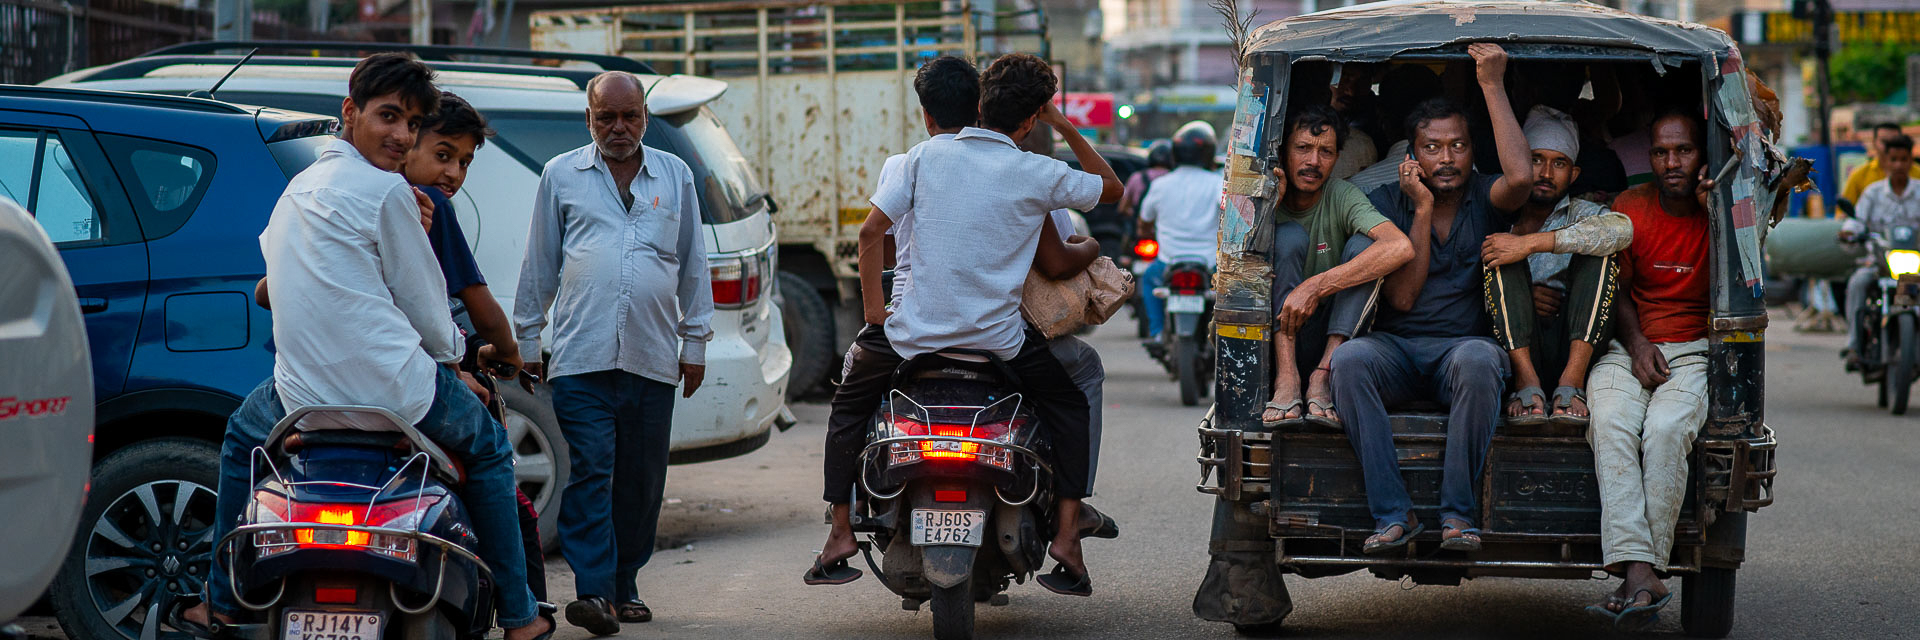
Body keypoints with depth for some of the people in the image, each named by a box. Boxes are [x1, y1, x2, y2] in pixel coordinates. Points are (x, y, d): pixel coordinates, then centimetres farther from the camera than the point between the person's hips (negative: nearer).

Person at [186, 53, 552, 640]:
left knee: (243, 436, 37)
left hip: (304, 392, 6)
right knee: (488, 448, 21)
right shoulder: (387, 190, -9)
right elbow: (423, 301, -4)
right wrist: (453, 352, 16)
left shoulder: (296, 188, 16)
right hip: (394, 388, -6)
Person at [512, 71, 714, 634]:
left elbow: (694, 265, 18)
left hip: (653, 360, 2)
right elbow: (538, 264, 13)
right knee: (588, 473, -12)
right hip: (580, 356, -2)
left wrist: (695, 342, 14)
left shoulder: (675, 176, 14)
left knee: (641, 481, 6)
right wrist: (528, 341, 10)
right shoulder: (561, 176, 9)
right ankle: (593, 589, -16)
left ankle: (625, 586, 16)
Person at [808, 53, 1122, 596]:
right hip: (998, 337, -1)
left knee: (849, 406, 26)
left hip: (916, 329, 1)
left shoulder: (926, 155, 0)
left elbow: (871, 230, -1)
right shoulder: (1038, 175, -4)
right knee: (1070, 405, 22)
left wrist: (874, 310, 8)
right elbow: (1112, 189, 13)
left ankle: (840, 532, 16)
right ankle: (1067, 536, 9)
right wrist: (1065, 128, 17)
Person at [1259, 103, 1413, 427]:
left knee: (1363, 245, -19)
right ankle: (1286, 378, -33)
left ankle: (1323, 376, -30)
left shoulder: (1343, 197, -8)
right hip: (1274, 338, 0)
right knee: (1290, 235, -20)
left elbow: (1401, 247, -29)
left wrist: (1315, 287, -33)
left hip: (1331, 337, 0)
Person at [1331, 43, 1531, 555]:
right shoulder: (1386, 203, 7)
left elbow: (1520, 176, -21)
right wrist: (1423, 210, -6)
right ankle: (1393, 513, -33)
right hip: (1397, 349, 1)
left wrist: (1492, 84, -14)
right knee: (1350, 357, -33)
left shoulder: (1485, 199, 6)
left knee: (1478, 359, -38)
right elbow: (1402, 298, -3)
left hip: (1462, 346, -1)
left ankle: (1458, 513, -29)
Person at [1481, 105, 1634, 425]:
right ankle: (1527, 381, -32)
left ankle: (1573, 379, -32)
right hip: (1515, 344, 0)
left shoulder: (1580, 214, 10)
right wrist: (1521, 296, -11)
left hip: (1571, 345, 0)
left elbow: (1622, 229, -16)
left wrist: (1531, 243, -24)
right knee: (1501, 258, -18)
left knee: (1597, 250, -17)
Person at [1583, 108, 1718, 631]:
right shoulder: (1629, 208, 8)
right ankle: (1639, 574, -43)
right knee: (1611, 422, -32)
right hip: (1629, 345, 1)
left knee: (1665, 429, -34)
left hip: (1694, 351, -1)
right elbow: (1618, 289, 12)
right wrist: (1636, 343, -7)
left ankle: (1644, 569, -32)